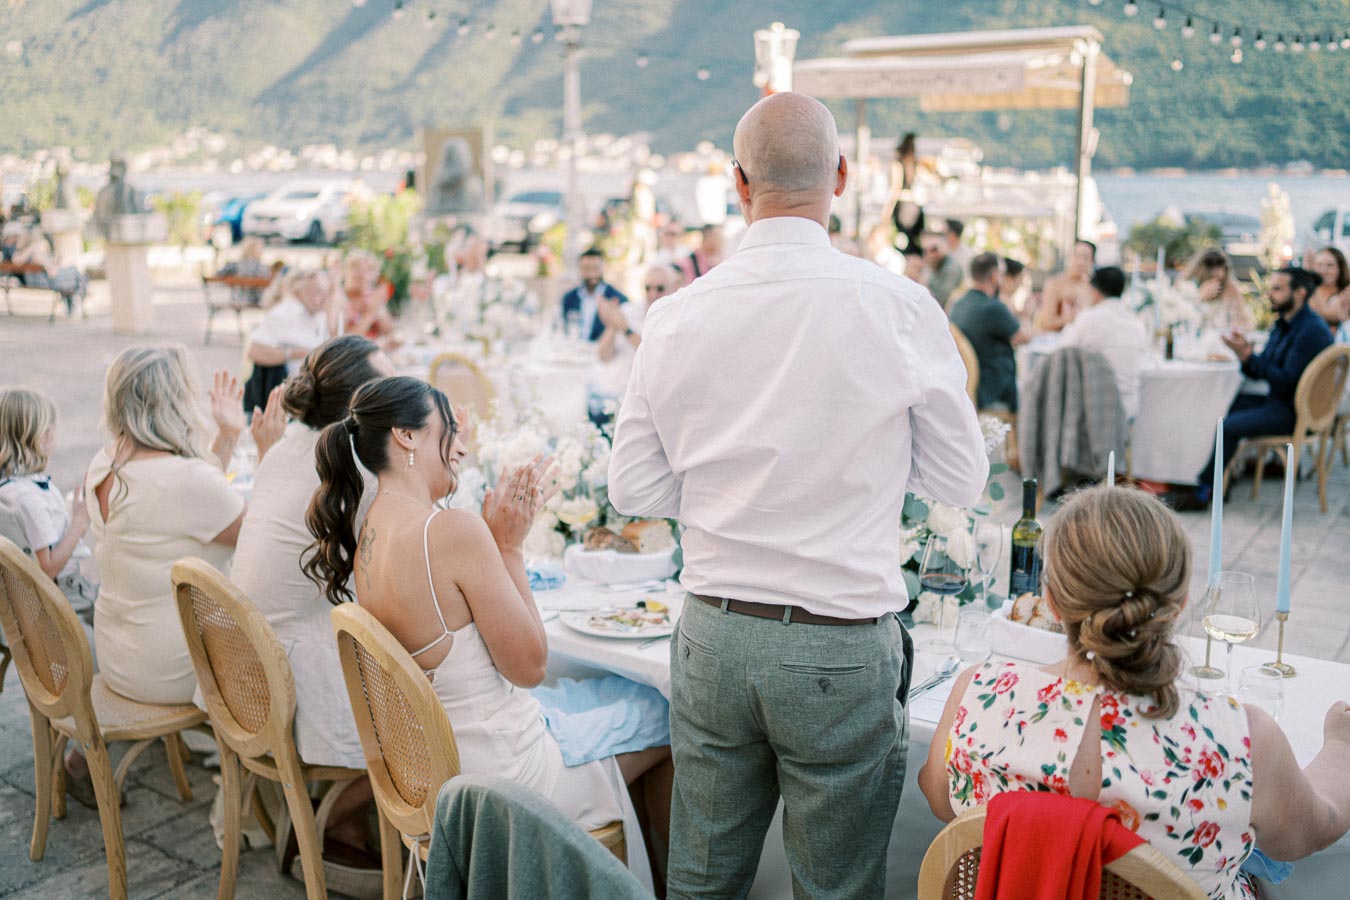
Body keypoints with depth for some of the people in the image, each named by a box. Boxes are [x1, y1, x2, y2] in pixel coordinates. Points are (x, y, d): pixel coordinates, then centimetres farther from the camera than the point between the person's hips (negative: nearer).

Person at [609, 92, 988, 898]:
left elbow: (634, 488, 4)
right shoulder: (900, 307, -11)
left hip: (712, 636, 3)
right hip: (840, 647, -3)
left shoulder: (678, 316, -4)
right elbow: (962, 480, -2)